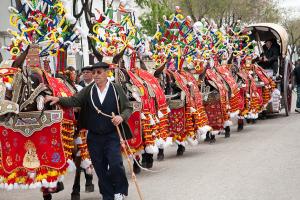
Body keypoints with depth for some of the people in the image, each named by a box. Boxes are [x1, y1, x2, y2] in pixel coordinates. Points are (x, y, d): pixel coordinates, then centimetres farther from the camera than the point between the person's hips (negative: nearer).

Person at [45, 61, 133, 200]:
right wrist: (58, 99, -23)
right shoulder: (88, 91, 3)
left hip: (112, 135, -3)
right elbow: (73, 101, -6)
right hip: (94, 137, 3)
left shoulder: (117, 89, -1)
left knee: (115, 164, -14)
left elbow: (128, 108, 3)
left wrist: (122, 117, -17)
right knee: (100, 169, 7)